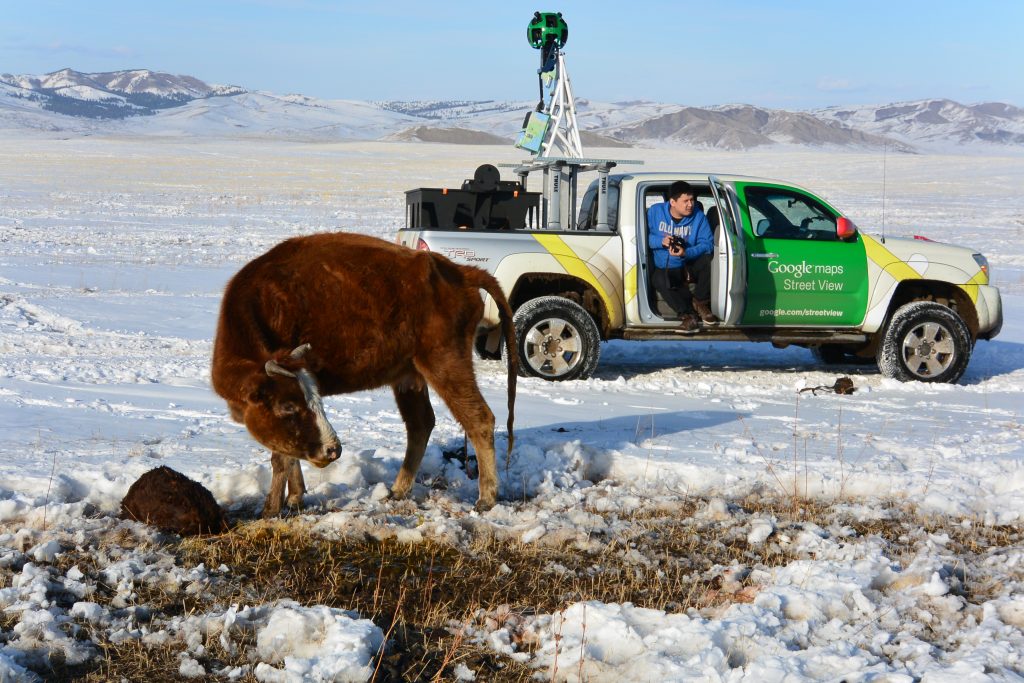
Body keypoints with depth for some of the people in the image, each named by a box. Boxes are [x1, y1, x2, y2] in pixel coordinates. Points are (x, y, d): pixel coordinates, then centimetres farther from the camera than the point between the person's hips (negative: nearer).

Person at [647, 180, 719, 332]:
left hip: (691, 264, 1)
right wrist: (661, 241, -24)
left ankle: (700, 302, -9)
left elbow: (707, 244, -13)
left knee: (708, 260, -31)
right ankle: (687, 314, -35)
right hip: (665, 268, -1)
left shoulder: (698, 216, -6)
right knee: (658, 279, -35)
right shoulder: (655, 212, -5)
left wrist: (686, 253, -30)